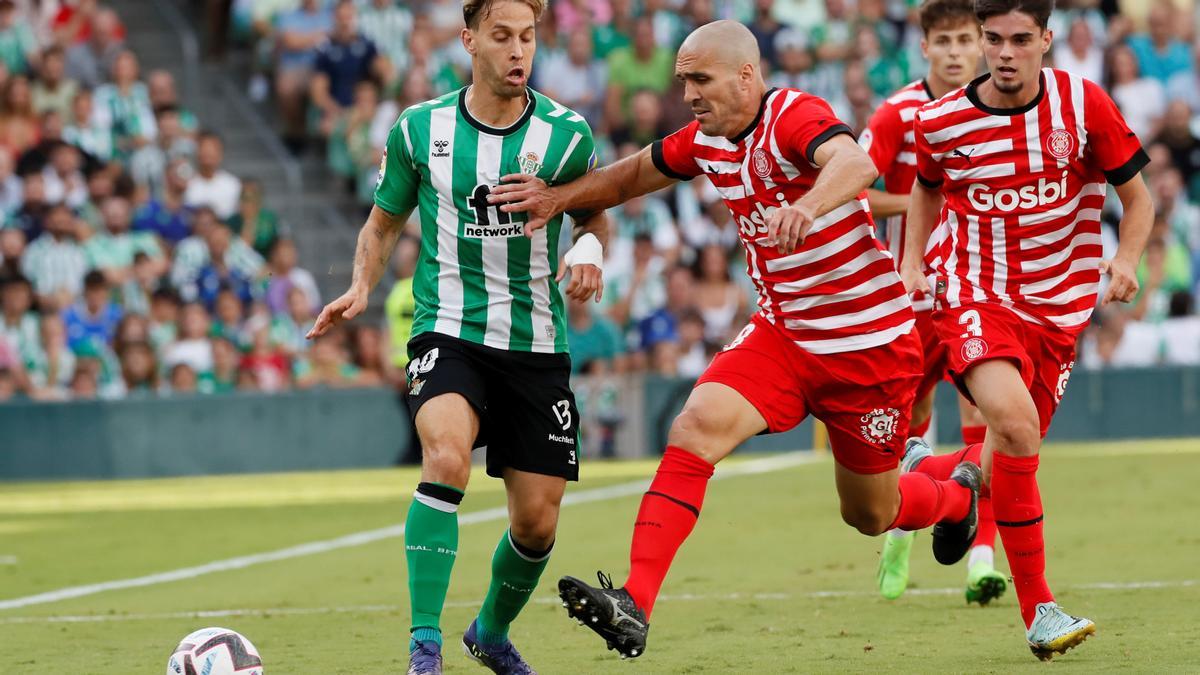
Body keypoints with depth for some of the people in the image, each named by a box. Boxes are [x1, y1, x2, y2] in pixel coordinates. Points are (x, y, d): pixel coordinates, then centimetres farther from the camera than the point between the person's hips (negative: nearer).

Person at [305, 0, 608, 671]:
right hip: (449, 331, -2)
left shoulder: (566, 134, -2)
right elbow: (385, 221, 13)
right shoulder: (420, 130, -1)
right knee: (448, 457, -31)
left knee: (537, 521, 4)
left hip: (537, 343, 2)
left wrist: (590, 251, -10)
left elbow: (596, 215, 13)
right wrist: (361, 288, -4)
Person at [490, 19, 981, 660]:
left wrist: (806, 207, -64)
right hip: (781, 335, 6)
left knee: (870, 513, 11)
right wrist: (560, 196, 1)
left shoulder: (795, 117, -23)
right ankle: (634, 605, -28)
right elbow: (630, 175, 18)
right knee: (696, 427, -22)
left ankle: (955, 497, 48)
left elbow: (855, 164, -44)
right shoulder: (704, 141, 0)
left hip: (870, 346, -6)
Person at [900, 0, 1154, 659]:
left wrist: (1126, 260, -14)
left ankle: (922, 477, 46)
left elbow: (1136, 195, 3)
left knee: (1007, 466, 7)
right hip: (975, 295, -3)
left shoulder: (1083, 104, -7)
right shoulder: (940, 123, -5)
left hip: (1057, 308, 3)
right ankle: (1038, 610, -22)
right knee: (1014, 421, -29)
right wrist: (911, 265, 6)